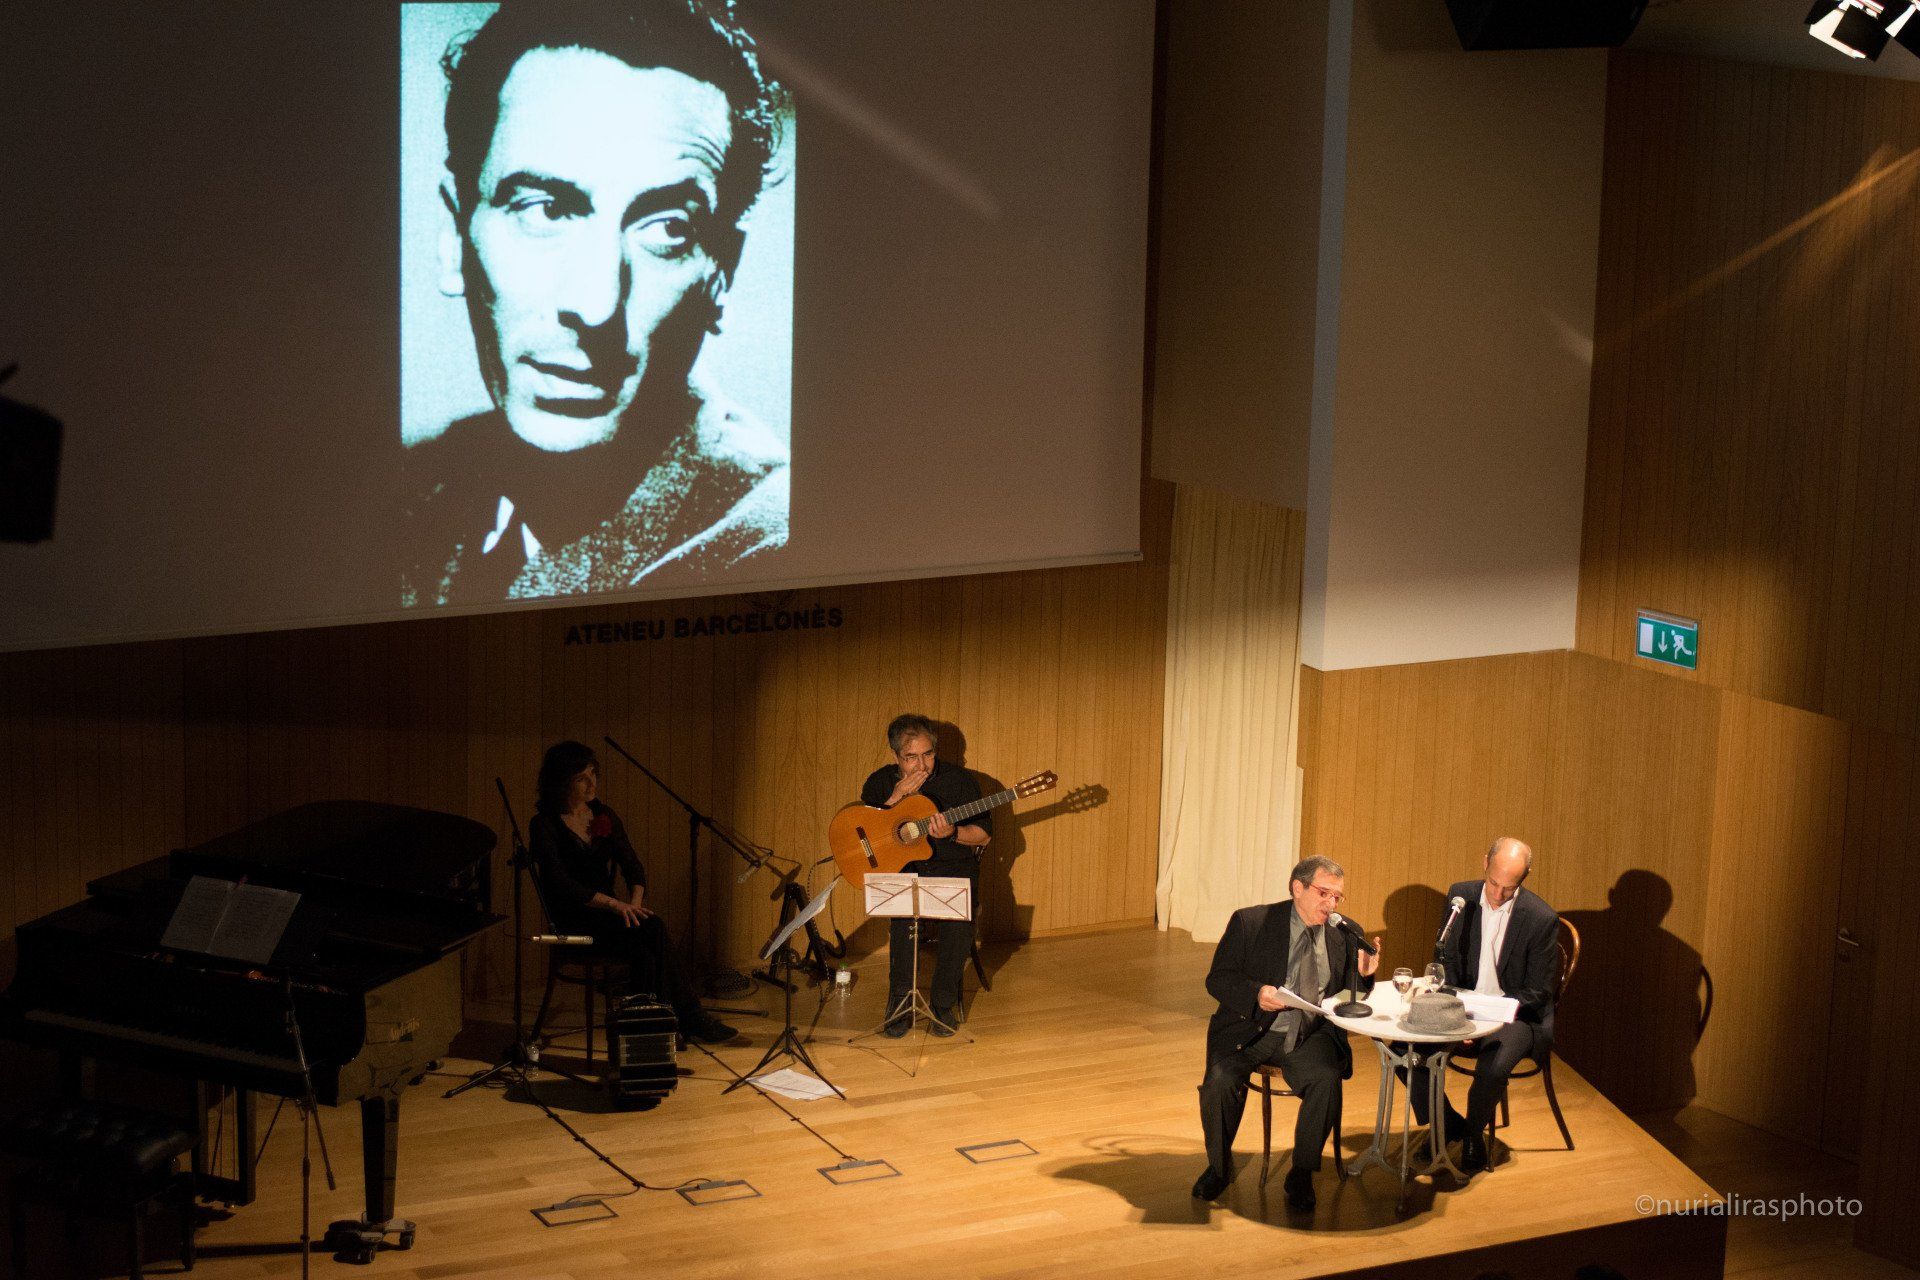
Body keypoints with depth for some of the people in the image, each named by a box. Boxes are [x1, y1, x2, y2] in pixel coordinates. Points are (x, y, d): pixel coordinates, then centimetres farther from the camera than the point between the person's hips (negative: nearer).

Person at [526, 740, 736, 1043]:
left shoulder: (604, 817, 10)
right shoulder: (544, 826, -9)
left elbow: (632, 865, 6)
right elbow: (561, 885, -18)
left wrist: (635, 902, -14)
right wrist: (615, 904, -23)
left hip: (606, 913, 5)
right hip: (572, 920, -5)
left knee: (647, 954, -28)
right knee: (654, 932, -28)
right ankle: (690, 1016, -21)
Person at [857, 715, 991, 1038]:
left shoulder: (959, 780, -2)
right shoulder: (880, 783, 2)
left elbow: (984, 833, 1)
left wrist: (952, 833, -20)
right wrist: (897, 797, -15)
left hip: (950, 867, 0)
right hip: (899, 869, 0)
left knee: (959, 920, -31)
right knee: (904, 914, -34)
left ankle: (943, 1003, -9)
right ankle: (899, 1006, -17)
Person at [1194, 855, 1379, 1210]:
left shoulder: (1343, 936, 8)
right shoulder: (1251, 923, 0)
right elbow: (1217, 979, -2)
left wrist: (1363, 975, -9)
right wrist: (1256, 993, -20)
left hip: (1311, 1038, 1)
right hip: (1251, 1031, -1)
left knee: (1327, 1081, -30)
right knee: (1220, 1081, -28)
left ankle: (1302, 1174, -11)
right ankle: (1218, 1166, -1)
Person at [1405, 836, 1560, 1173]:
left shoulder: (1542, 919, -14)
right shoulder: (1460, 897, -2)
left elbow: (1537, 992, -11)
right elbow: (1445, 960, 6)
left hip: (1515, 1016, -4)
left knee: (1493, 1067, -35)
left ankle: (1474, 1133, -2)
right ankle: (1447, 1124, 6)